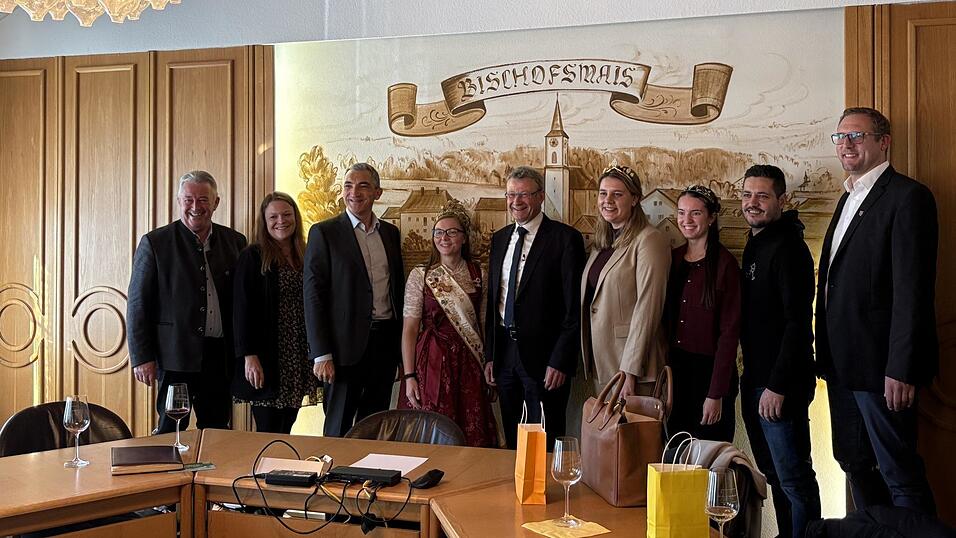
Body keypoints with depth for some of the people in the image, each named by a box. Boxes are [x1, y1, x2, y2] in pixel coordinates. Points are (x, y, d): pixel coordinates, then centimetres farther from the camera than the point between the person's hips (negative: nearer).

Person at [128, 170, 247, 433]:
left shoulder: (234, 241, 8)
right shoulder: (155, 242, -1)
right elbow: (138, 304, -2)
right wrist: (142, 357, -6)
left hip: (221, 356, 3)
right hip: (176, 356, -3)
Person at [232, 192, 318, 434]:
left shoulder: (305, 256, 12)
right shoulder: (252, 257, -5)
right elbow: (242, 309, -9)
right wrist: (249, 356, -16)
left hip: (299, 359, 5)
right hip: (268, 359, -5)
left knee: (285, 431, 10)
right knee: (269, 433, -1)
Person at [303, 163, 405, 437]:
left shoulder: (390, 232, 11)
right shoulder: (324, 233, -5)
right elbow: (313, 295, -9)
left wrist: (402, 343, 12)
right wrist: (321, 354, -14)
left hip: (386, 340, 5)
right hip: (347, 343, -5)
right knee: (339, 428, 3)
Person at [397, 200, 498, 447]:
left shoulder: (479, 275, 5)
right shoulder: (420, 276, -1)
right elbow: (410, 328, -3)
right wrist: (409, 376, -9)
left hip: (468, 365, 2)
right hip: (431, 362, -2)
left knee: (472, 437, 4)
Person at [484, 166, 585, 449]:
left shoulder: (565, 238, -7)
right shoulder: (499, 238, 12)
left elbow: (574, 306, -11)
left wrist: (560, 361, -15)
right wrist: (489, 355, 10)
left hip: (543, 355, -5)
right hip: (505, 350, 6)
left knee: (546, 444, 3)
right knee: (512, 441, 14)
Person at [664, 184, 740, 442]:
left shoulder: (724, 264, -9)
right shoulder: (673, 258, 6)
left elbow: (729, 332, -12)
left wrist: (716, 394, -15)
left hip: (710, 371, -5)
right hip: (675, 369, 5)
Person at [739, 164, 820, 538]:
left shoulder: (788, 248, -13)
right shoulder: (754, 246, 15)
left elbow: (797, 322, -19)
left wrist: (778, 386, -21)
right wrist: (753, 379, 14)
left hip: (781, 384, -9)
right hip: (754, 380, 9)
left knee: (794, 479, -2)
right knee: (774, 475, 16)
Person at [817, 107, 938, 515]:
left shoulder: (907, 197, -11)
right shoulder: (849, 199, 17)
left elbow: (913, 289, -18)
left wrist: (901, 370, -22)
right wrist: (826, 357, 14)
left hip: (879, 365, -9)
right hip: (842, 364, 9)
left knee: (899, 473, -1)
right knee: (855, 465, 18)